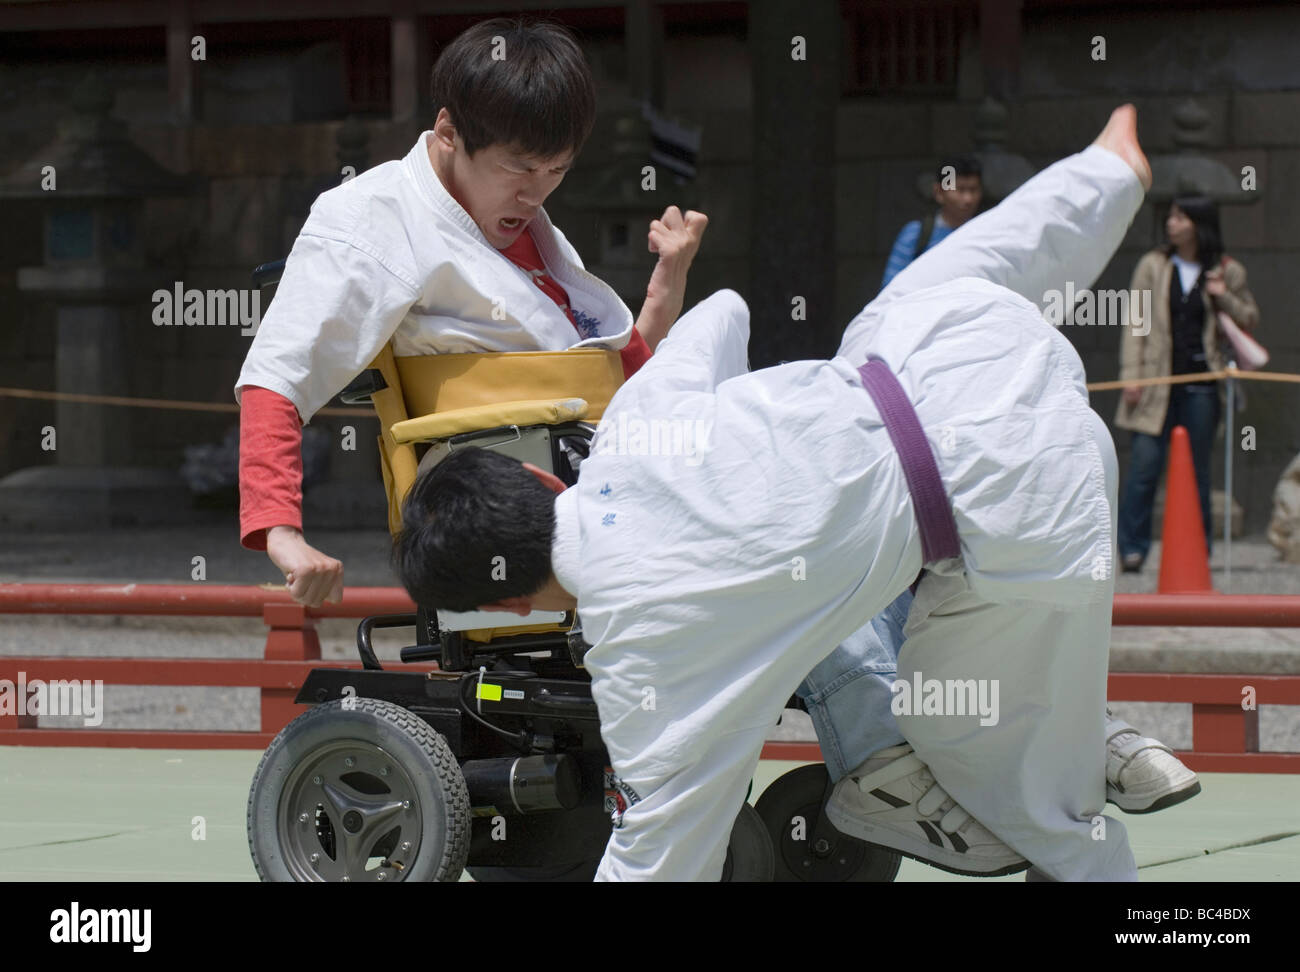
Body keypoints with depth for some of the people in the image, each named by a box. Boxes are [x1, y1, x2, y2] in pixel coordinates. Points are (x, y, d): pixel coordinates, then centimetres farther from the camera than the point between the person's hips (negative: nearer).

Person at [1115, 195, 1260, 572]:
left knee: (1197, 471, 6)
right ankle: (1132, 550, -2)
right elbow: (1135, 322, 5)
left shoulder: (1227, 272, 6)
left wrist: (1224, 298, -7)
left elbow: (1250, 320, 12)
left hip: (1201, 386, 0)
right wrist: (1131, 375, -3)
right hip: (1157, 382, 0)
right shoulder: (1153, 265, 6)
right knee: (1144, 466, -7)